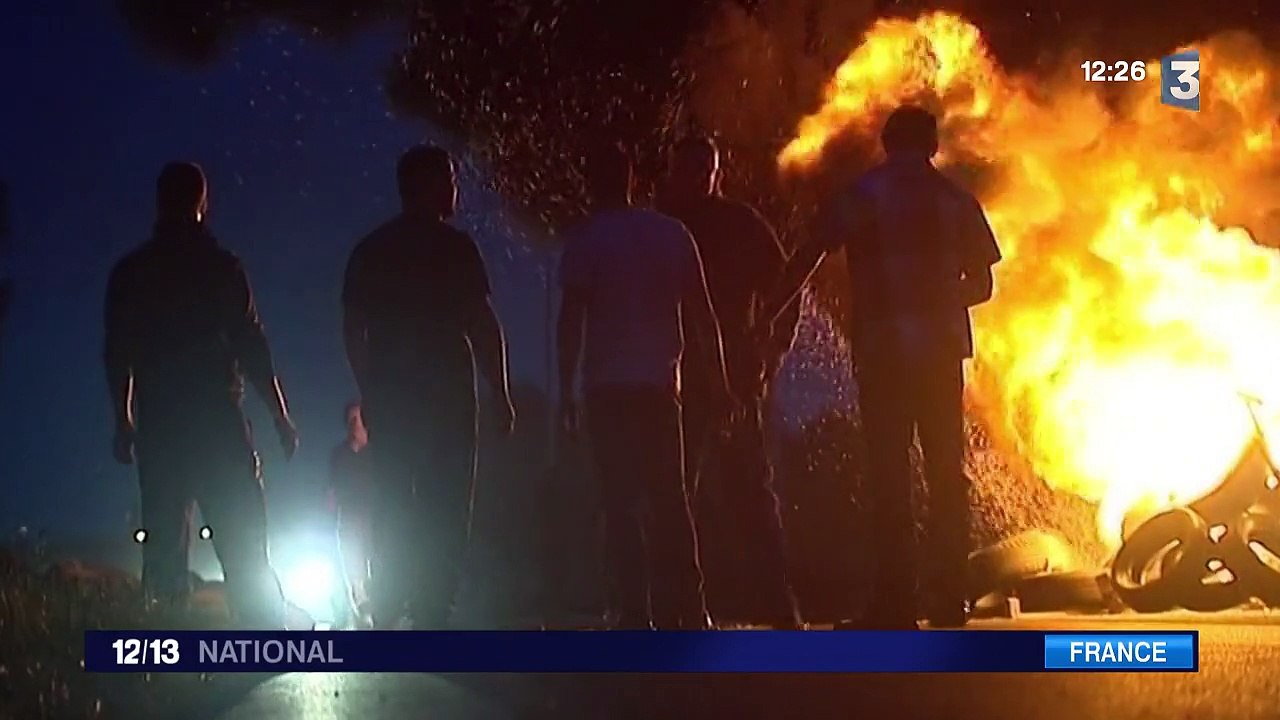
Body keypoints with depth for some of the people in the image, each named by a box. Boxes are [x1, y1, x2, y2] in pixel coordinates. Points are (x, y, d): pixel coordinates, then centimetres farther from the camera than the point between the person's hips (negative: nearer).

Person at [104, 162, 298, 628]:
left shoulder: (130, 272, 10)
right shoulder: (220, 266, 2)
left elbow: (117, 354, 7)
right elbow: (250, 344, -2)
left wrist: (123, 423, 12)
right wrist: (280, 416, 2)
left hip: (157, 422, 3)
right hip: (216, 417, -3)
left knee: (164, 545, 4)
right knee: (243, 546, -3)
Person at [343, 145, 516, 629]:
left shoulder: (370, 250, 12)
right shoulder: (453, 246, -5)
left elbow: (352, 329, 12)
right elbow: (482, 324, -9)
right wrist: (501, 392, -4)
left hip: (388, 390, 5)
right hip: (446, 389, -5)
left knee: (393, 507, 9)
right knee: (443, 509, -3)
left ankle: (386, 617, 6)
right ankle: (431, 616, -10)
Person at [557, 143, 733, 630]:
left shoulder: (586, 240, -2)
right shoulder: (672, 233, 9)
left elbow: (571, 319, -9)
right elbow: (701, 311, 7)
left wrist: (566, 390, -6)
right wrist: (719, 378, 10)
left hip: (609, 388, -3)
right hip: (661, 384, 4)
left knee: (622, 503, -3)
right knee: (668, 498, 13)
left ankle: (635, 615, -9)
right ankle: (685, 610, 11)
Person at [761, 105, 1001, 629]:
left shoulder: (866, 194, 0)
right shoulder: (955, 199, 8)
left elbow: (811, 255, -10)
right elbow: (981, 284, 12)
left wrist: (768, 315, -7)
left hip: (884, 350, -3)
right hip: (942, 350, 3)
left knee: (889, 475, -2)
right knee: (946, 475, 10)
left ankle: (897, 602, -6)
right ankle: (949, 599, 9)